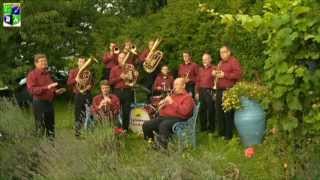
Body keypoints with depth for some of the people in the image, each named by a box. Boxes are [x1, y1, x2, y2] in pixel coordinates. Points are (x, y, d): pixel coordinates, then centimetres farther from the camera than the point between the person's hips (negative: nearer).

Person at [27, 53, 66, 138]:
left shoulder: (47, 74, 17)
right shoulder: (32, 74, -7)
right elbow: (31, 90, -20)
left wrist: (56, 91, 8)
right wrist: (47, 87, -28)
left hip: (49, 102, 8)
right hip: (39, 103, -8)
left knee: (51, 127, 13)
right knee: (40, 128, -6)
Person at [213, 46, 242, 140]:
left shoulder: (233, 61, -5)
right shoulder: (220, 63, 22)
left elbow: (238, 74, -17)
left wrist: (224, 75, -17)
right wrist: (215, 73, 11)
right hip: (219, 90, 9)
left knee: (228, 113, -6)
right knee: (219, 112, 11)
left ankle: (228, 134, 1)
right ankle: (221, 132, 22)